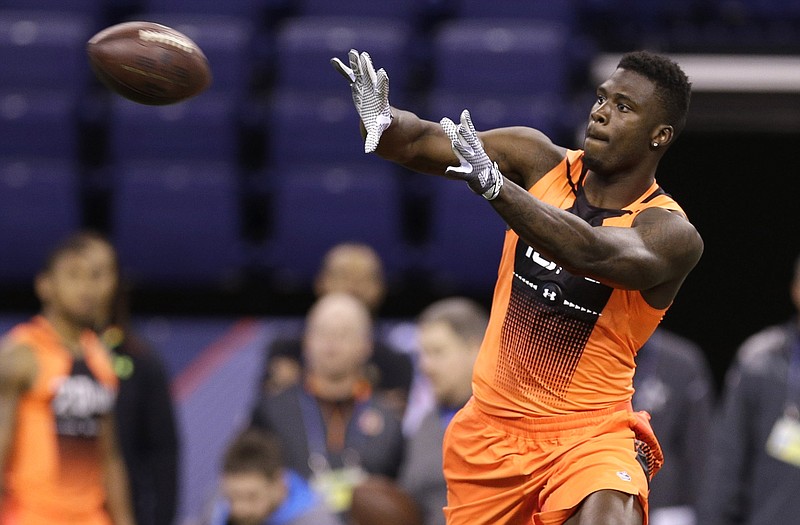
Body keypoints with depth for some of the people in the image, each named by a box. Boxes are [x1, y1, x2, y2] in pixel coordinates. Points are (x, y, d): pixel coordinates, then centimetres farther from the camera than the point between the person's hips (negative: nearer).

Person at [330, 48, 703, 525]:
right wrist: (383, 121, -33)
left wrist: (495, 185, -48)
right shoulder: (540, 162, -1)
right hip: (491, 427, 5)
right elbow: (424, 142, -9)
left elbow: (591, 253, -35)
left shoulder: (673, 233, -15)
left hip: (588, 434, -5)